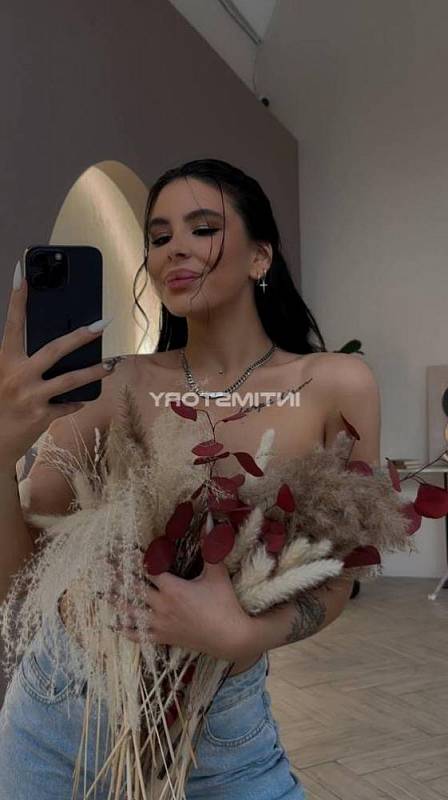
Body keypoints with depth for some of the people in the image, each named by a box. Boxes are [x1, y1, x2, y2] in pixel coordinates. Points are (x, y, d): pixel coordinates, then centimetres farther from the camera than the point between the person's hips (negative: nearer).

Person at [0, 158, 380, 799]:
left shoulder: (336, 387, -11)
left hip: (216, 732, -2)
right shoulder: (114, 384, -8)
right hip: (55, 704, 2)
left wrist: (245, 635, -24)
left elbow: (333, 582, -4)